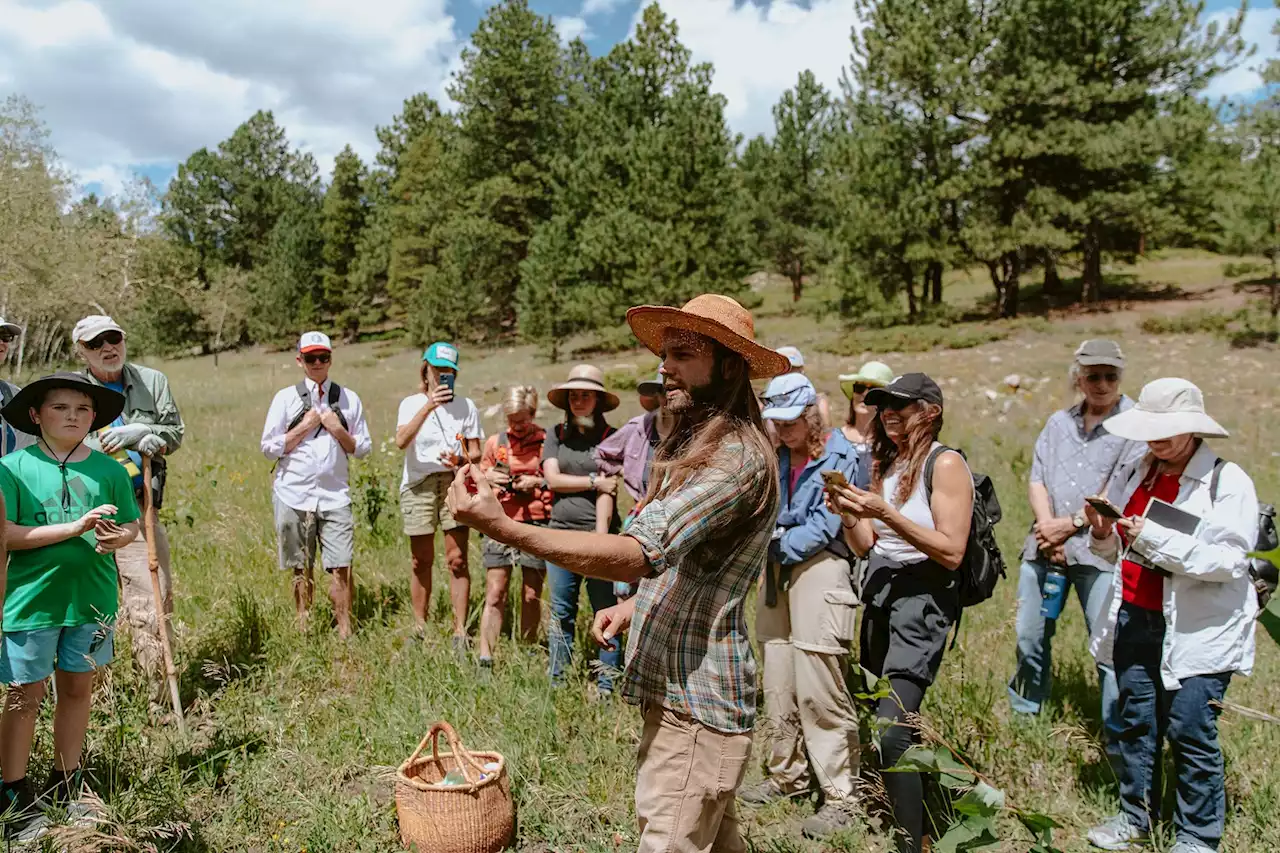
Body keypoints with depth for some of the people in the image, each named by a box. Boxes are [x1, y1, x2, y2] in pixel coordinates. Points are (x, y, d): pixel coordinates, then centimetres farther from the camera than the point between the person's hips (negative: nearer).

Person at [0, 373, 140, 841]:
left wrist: (117, 538, -16)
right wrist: (75, 528, -21)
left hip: (92, 598, 3)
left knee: (78, 689, 14)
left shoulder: (110, 469, 2)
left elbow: (132, 524, 7)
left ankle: (65, 787, 31)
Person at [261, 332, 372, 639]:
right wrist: (305, 427, -7)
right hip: (294, 495, 0)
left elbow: (363, 449, 10)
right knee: (302, 570, 8)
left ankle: (345, 633, 1)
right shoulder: (286, 398, 5)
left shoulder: (349, 399, 9)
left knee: (341, 568, -6)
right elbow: (269, 448, 1)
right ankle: (303, 631, 20)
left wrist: (337, 430, -6)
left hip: (335, 495, 0)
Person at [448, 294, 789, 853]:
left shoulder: (737, 457, -20)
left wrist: (503, 527, -34)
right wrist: (634, 606, 9)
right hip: (679, 687, 10)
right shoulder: (695, 444, 14)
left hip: (695, 704, -10)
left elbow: (636, 553, -31)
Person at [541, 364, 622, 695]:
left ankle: (606, 683, 13)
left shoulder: (611, 438, 0)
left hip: (598, 535, -3)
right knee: (561, 613, 11)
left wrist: (600, 539, -15)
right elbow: (552, 479, -1)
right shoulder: (556, 435, 10)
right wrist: (593, 481, -8)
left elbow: (607, 492, -8)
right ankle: (556, 680, 22)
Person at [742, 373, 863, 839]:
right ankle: (786, 775, 29)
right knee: (778, 684, 12)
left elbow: (823, 527, -11)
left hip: (819, 569, -6)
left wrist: (776, 546, -12)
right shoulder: (775, 457, 12)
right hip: (778, 572, 6)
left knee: (819, 691, -6)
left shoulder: (839, 457, -6)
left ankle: (840, 795, 6)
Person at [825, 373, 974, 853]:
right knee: (898, 725, 11)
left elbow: (952, 552, -16)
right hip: (879, 597, 7)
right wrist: (848, 514, -5)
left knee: (891, 732, -16)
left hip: (921, 601, -7)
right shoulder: (887, 462, 13)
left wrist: (886, 514, -21)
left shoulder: (945, 464, -8)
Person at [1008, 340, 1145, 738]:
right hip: (1044, 545, 5)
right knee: (1030, 638, 12)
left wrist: (1070, 524, -10)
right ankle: (1024, 718, 29)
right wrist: (1047, 527, -7)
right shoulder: (1058, 422, 15)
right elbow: (1036, 481, 8)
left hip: (1099, 549, -5)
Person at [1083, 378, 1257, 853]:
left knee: (1191, 730, -3)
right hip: (1134, 619, 5)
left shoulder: (1229, 483, -8)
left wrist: (1156, 539, -24)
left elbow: (1228, 561, -17)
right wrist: (1103, 533, -6)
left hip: (1198, 631, -5)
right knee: (1136, 722, 13)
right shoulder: (1134, 475, 9)